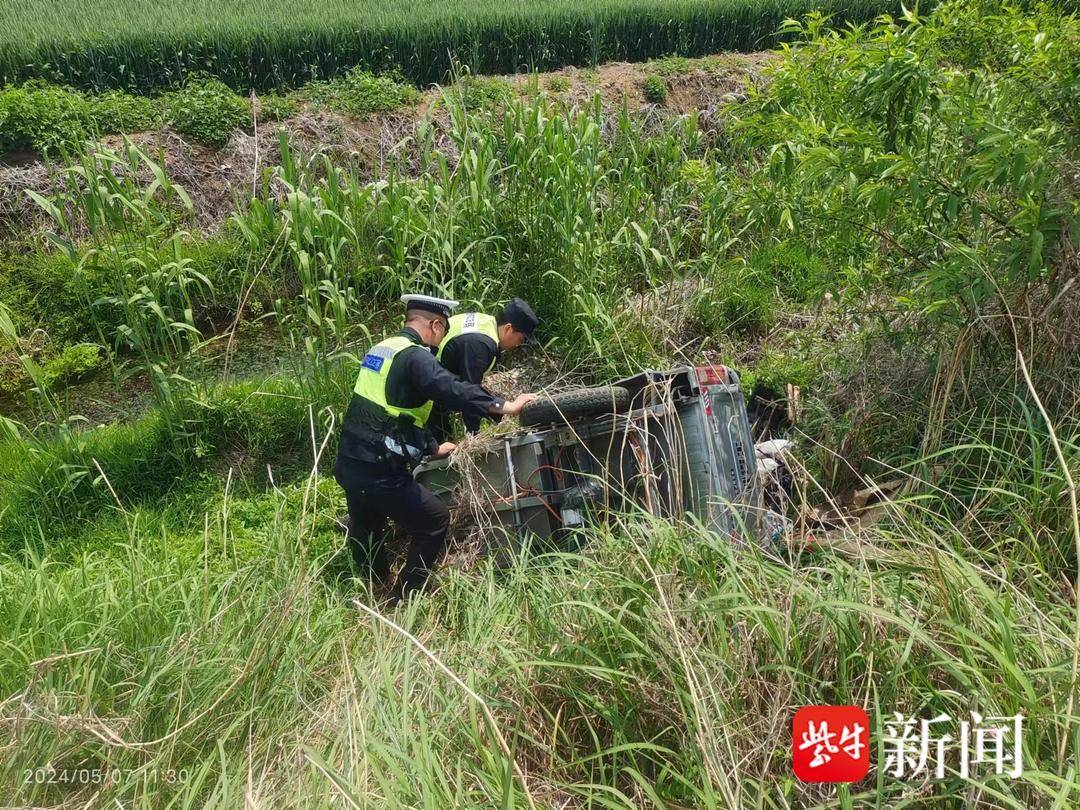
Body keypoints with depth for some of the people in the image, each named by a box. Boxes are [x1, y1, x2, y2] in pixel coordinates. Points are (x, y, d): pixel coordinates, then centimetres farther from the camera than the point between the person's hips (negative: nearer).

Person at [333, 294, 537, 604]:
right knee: (435, 521, 7)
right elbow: (454, 391, -29)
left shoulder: (381, 348, 15)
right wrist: (504, 407, -26)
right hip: (379, 471, -9)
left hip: (348, 463, 10)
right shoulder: (416, 357, -14)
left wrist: (433, 447, 29)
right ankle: (403, 599, 15)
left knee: (365, 530, 26)